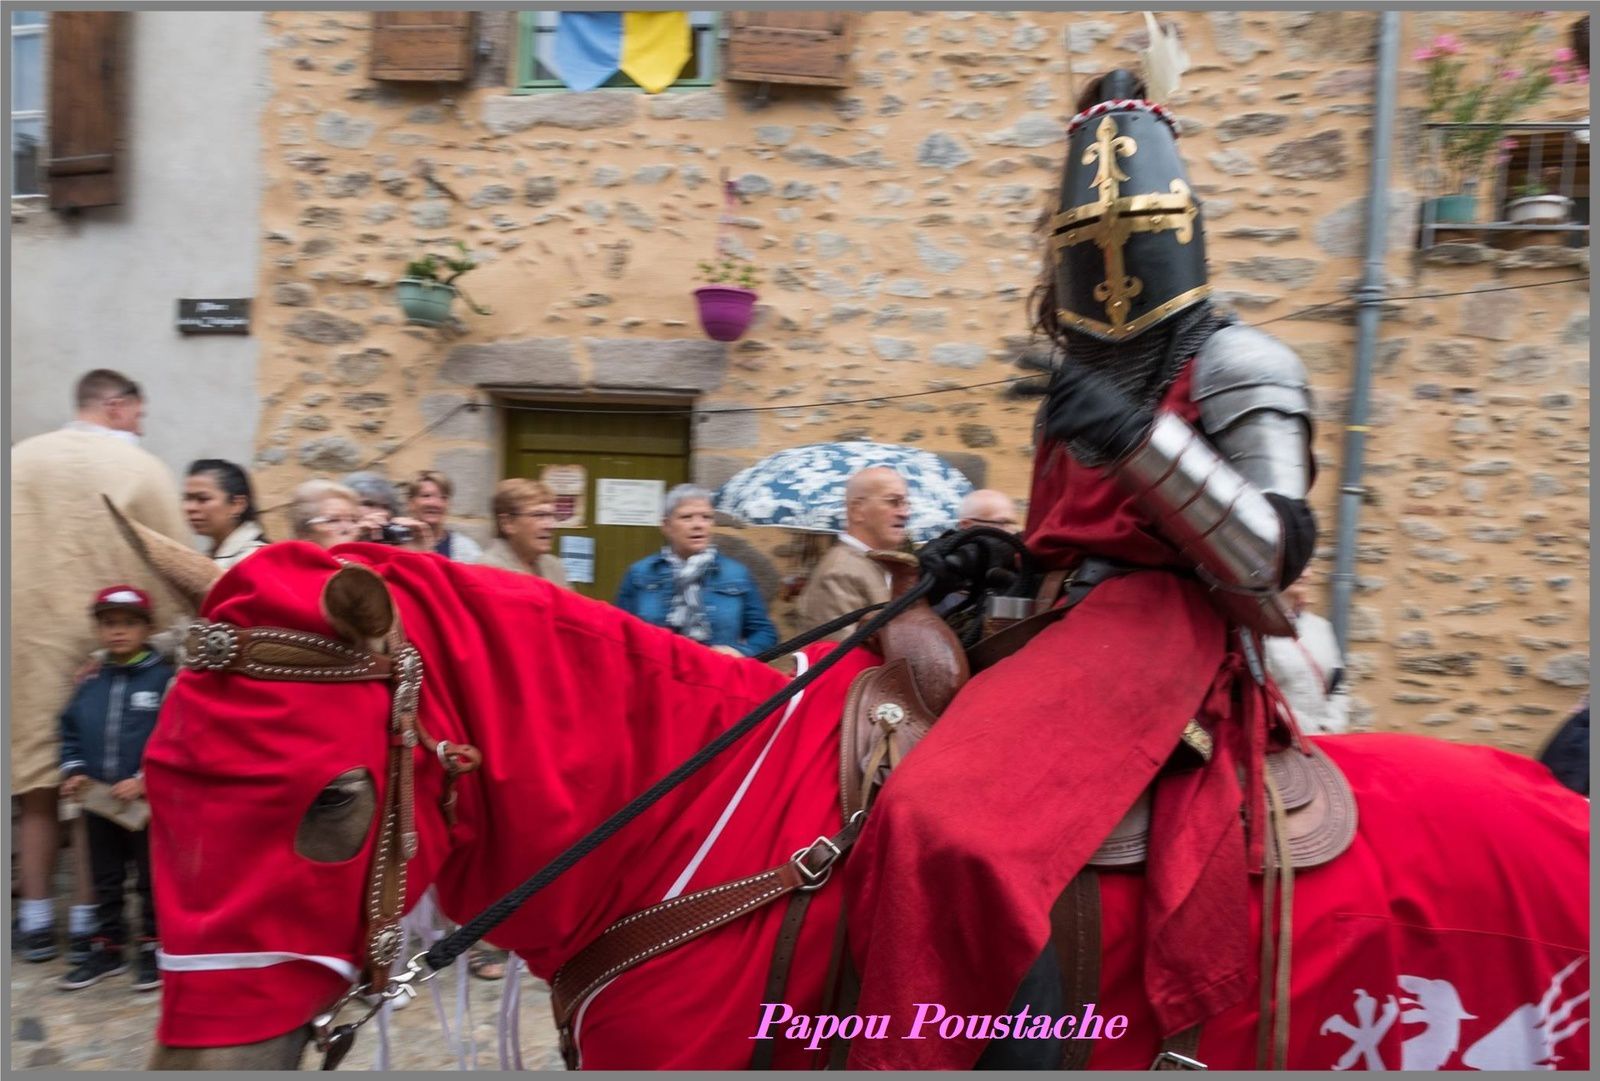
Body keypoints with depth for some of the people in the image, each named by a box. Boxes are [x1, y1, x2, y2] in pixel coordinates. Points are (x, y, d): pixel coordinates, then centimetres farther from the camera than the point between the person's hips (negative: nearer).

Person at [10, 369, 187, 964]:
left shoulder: (19, 459, 4)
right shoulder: (141, 467, -6)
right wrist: (163, 633, 2)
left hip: (31, 638, 3)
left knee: (38, 781, 12)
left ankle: (36, 920, 20)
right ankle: (89, 917, 14)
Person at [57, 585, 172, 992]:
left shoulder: (164, 678, -12)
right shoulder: (91, 682, 6)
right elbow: (70, 731, 13)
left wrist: (144, 780, -22)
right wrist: (73, 771, -3)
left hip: (149, 803, -5)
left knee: (152, 880, 8)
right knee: (105, 881, 18)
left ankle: (153, 947, 22)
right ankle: (108, 948, 31)